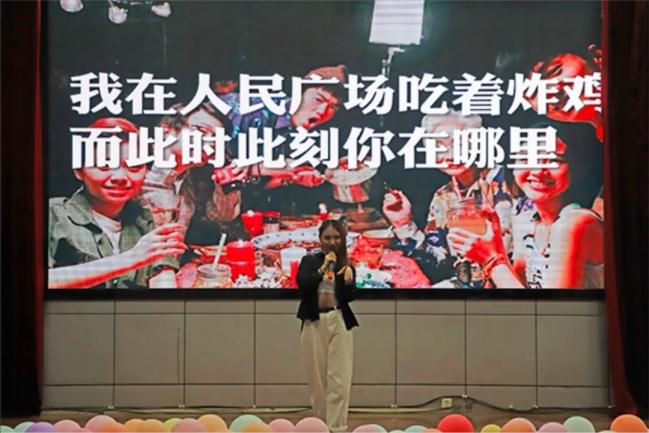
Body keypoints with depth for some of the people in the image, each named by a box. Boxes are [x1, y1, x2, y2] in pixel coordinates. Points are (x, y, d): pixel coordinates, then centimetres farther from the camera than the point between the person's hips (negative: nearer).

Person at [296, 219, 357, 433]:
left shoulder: (347, 266, 6)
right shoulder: (309, 261, 5)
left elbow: (349, 297, -5)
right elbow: (302, 285, -12)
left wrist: (348, 281, -25)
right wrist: (323, 268, -21)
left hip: (339, 323, 0)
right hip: (314, 323, 0)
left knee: (339, 381, -8)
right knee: (317, 380, 6)